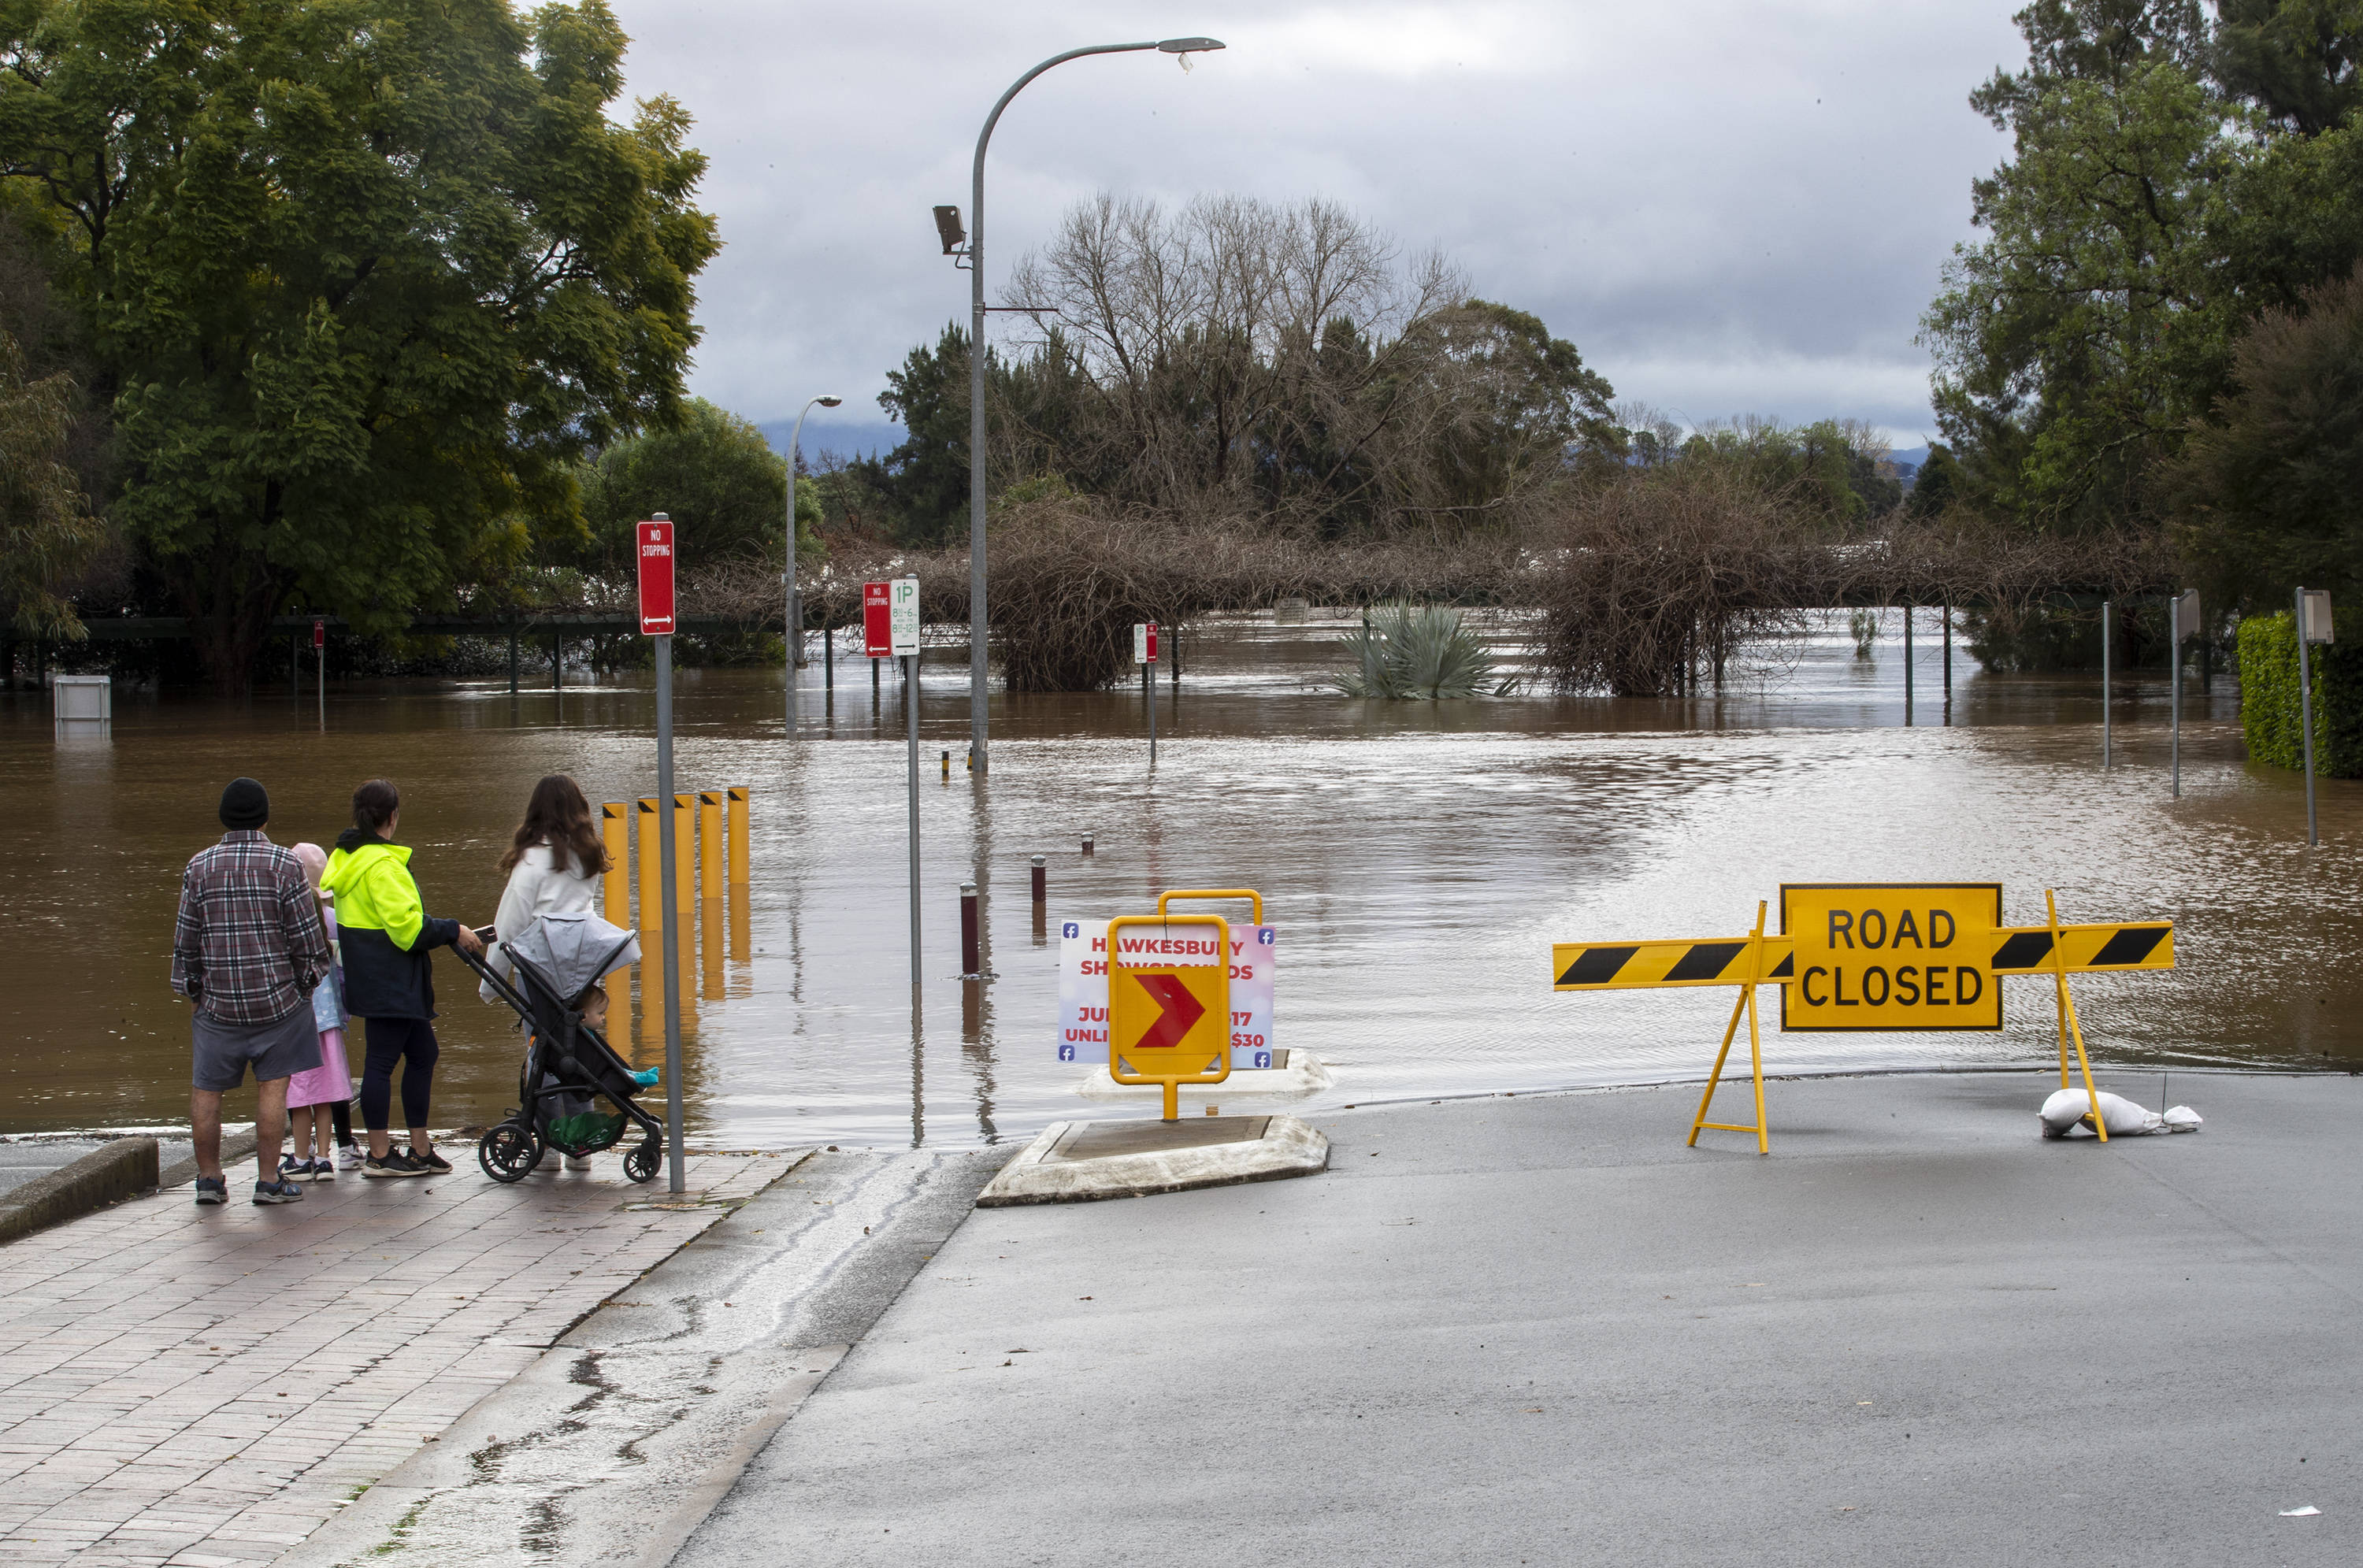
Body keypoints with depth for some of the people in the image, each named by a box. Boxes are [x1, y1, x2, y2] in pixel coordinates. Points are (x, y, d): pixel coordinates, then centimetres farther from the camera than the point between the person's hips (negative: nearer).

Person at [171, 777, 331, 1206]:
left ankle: (209, 1179, 16)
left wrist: (192, 990, 17)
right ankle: (269, 1180, 2)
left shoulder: (199, 866, 1)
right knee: (273, 1086, 3)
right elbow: (307, 936, -6)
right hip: (277, 998, -2)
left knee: (206, 1090, 11)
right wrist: (308, 979, 10)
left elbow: (185, 939, 5)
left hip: (218, 1004, 2)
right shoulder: (284, 865, -7)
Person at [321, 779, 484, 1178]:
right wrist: (454, 932, -14)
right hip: (389, 981, -11)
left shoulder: (346, 858, 13)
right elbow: (406, 924, -23)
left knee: (422, 1053, 15)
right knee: (382, 1060, -3)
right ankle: (380, 1155, 3)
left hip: (369, 977, 11)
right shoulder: (382, 864, -19)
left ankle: (420, 1149, 19)